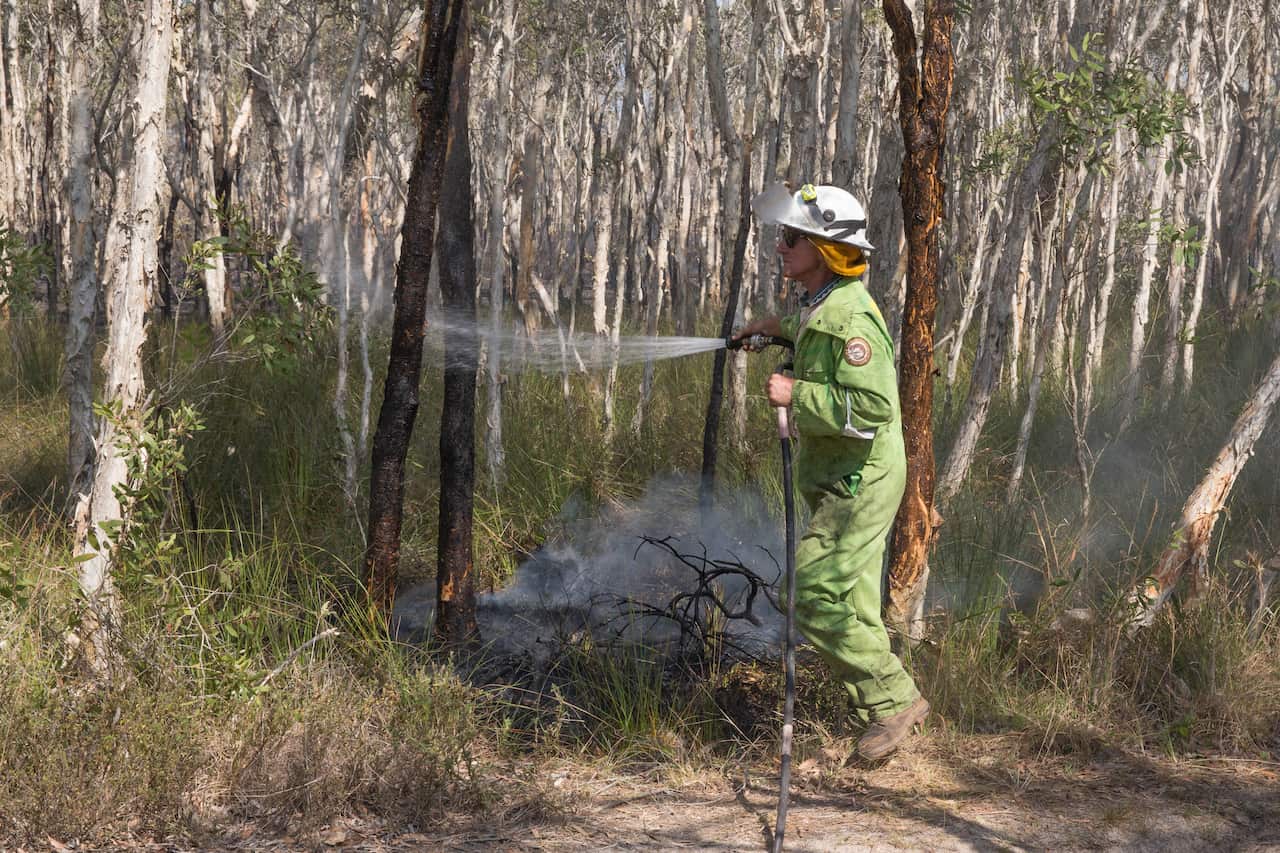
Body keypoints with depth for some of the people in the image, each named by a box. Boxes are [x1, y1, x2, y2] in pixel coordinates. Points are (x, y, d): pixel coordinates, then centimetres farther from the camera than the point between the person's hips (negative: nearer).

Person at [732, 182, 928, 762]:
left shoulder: (849, 315, -22)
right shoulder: (824, 307, 10)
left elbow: (872, 406, -30)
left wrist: (797, 394, -25)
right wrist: (783, 329, 27)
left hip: (859, 484, -10)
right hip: (842, 483, 10)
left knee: (817, 602, -10)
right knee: (853, 610, 16)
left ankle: (894, 700, 2)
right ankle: (889, 707, 27)